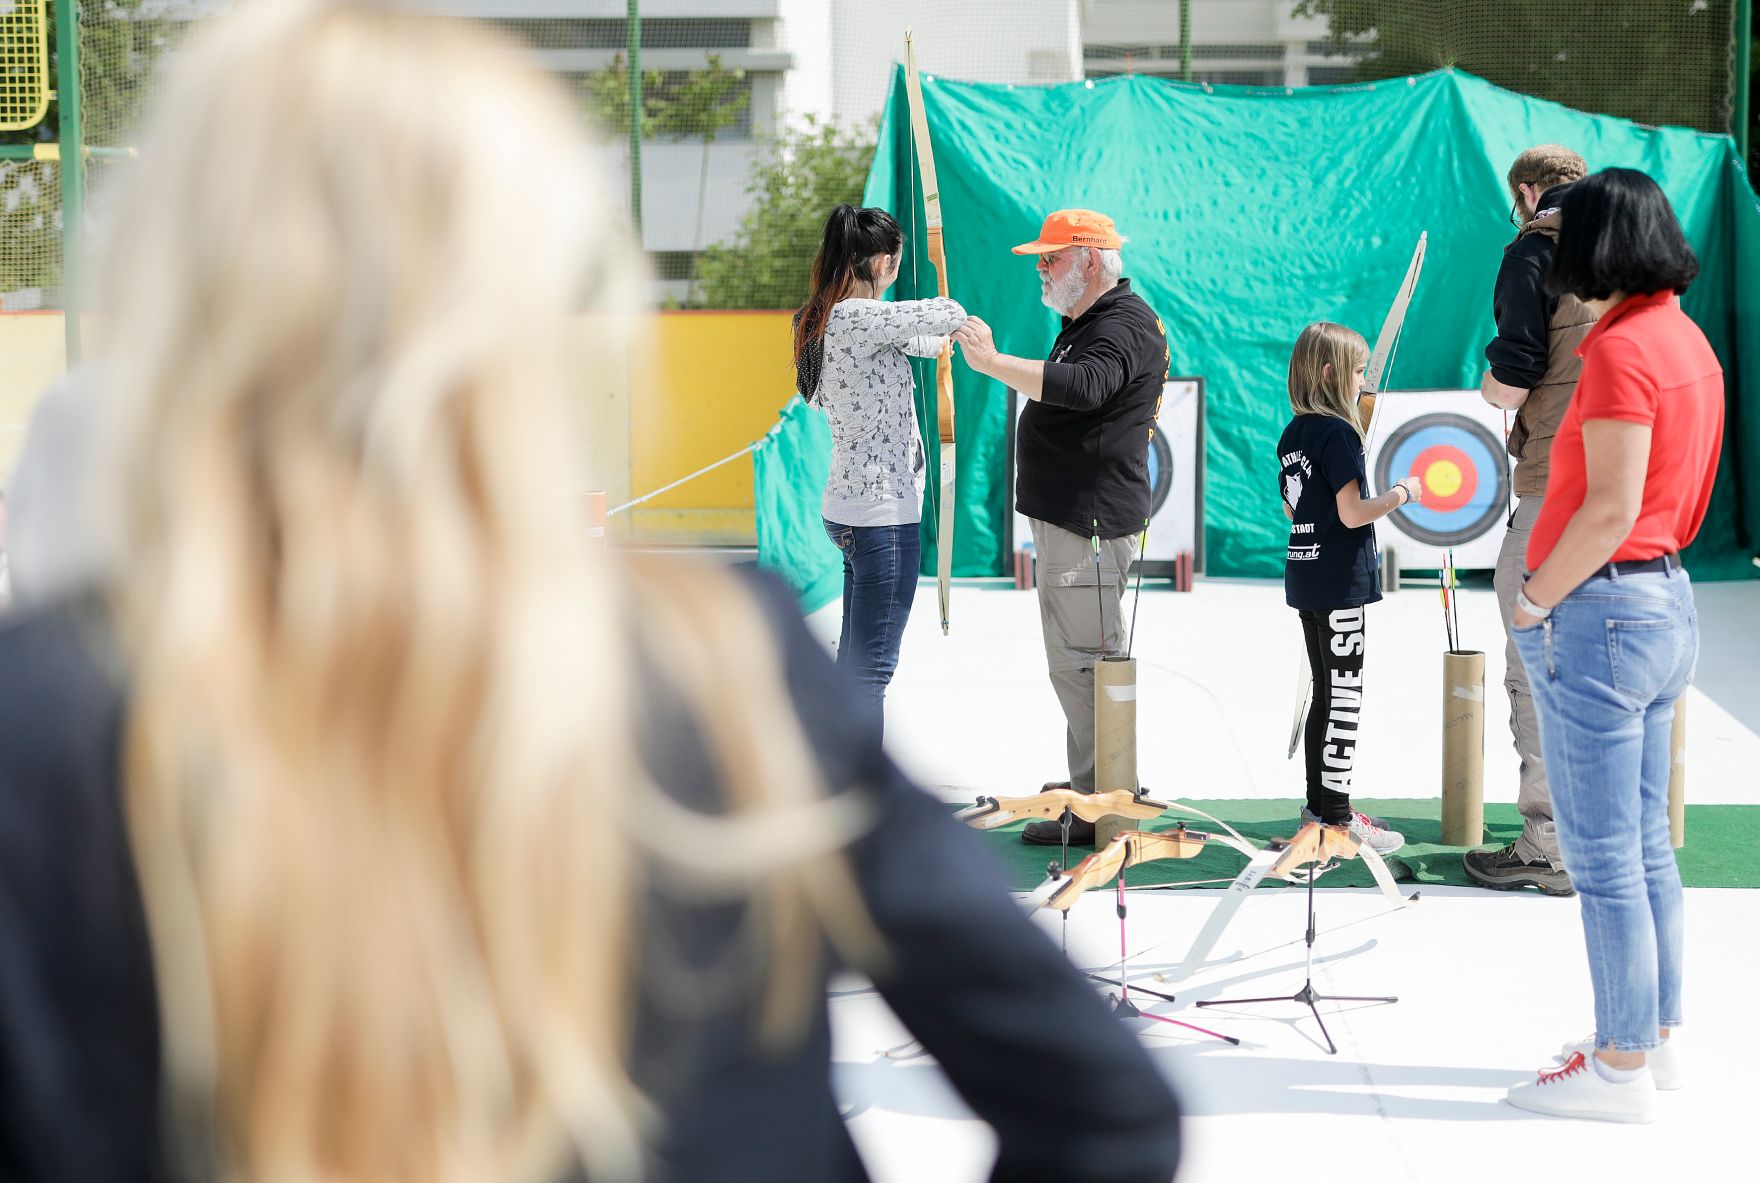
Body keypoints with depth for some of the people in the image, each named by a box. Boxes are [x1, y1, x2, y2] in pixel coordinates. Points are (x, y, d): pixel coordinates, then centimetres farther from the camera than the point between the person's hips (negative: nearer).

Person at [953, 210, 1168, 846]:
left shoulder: (1126, 324, -15)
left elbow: (1083, 387, -35)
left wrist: (993, 363, -37)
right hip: (1067, 518, 11)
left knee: (1081, 661, -12)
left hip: (1090, 523, -11)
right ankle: (1093, 783, 26)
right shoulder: (1086, 321, 20)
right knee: (1079, 658, 17)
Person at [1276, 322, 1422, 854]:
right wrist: (1401, 493, -7)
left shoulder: (1292, 434, 10)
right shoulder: (1337, 433, -16)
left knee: (1325, 692, 16)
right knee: (1344, 695, -4)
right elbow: (1352, 512, -20)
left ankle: (1319, 801, 20)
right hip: (1340, 581, -9)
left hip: (1305, 578, 9)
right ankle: (1337, 813, -4)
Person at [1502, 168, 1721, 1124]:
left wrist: (1534, 600, -11)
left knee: (1603, 858, -2)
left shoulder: (1622, 351, -18)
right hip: (1667, 599, 10)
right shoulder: (1687, 341, 10)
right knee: (1645, 848, 16)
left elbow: (1610, 510, -22)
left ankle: (1621, 1067, 3)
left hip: (1598, 611, -10)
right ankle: (1655, 1042, 24)